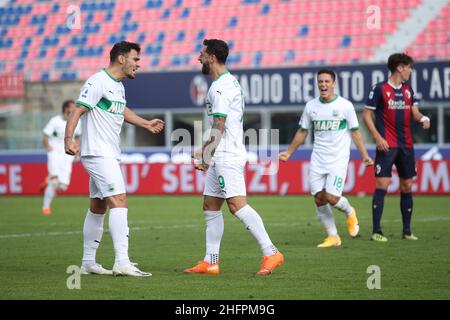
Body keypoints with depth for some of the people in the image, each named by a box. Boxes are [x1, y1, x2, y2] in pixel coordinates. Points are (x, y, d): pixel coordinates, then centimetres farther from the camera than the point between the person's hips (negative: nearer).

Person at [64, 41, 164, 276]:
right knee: (119, 202, -16)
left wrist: (146, 124, 38)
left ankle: (88, 263, 19)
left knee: (98, 207, 12)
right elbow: (78, 110, -20)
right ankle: (122, 263, -21)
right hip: (98, 153, -10)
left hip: (108, 155, 10)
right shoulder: (98, 82, -13)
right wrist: (68, 139, -31)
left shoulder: (118, 86, 16)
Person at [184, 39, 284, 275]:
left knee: (236, 205, -17)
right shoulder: (230, 83, 18)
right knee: (210, 206, 11)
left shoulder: (220, 87, -13)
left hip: (227, 156, -11)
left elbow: (219, 127, -19)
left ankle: (271, 253, -20)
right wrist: (205, 152, 26)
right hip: (222, 157, 11)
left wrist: (206, 155, -14)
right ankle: (211, 263, 13)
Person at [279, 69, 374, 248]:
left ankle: (350, 213, 19)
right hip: (317, 160, 4)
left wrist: (364, 155, -5)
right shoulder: (311, 106, 6)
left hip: (338, 159, -4)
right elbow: (302, 132, 17)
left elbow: (355, 132, 0)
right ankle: (333, 237, 11)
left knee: (332, 198, -15)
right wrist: (289, 152, 16)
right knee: (319, 198, -2)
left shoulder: (345, 106, -4)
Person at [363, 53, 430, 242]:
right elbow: (366, 115, -5)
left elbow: (415, 112, 10)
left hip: (406, 145, 7)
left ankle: (407, 230, 17)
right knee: (382, 184, -11)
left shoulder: (408, 90, 13)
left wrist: (423, 118, -14)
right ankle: (376, 231, -8)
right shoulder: (380, 89, -5)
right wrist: (377, 137, -14)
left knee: (407, 186, 9)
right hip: (387, 145, -6)